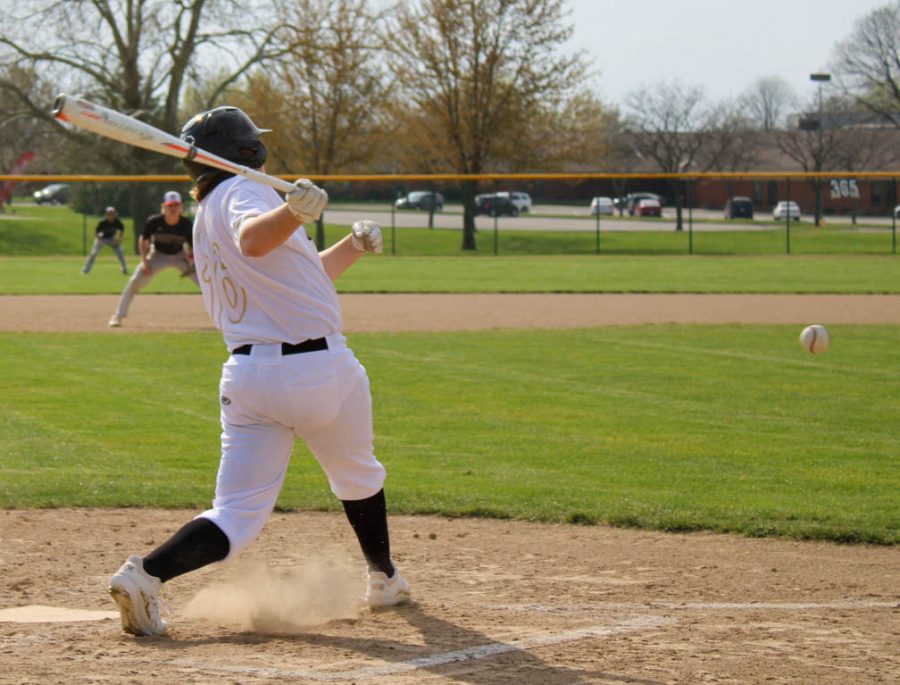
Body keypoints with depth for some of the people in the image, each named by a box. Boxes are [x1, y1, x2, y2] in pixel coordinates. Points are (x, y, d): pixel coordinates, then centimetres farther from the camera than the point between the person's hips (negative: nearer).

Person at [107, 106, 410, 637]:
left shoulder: (207, 217, 19)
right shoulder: (243, 192, -7)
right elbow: (253, 239, -33)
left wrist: (352, 248, 26)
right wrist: (294, 212, -50)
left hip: (246, 374, 6)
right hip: (318, 368, -6)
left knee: (237, 516, -1)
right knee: (359, 477, 22)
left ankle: (146, 573, -24)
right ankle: (384, 580, 40)